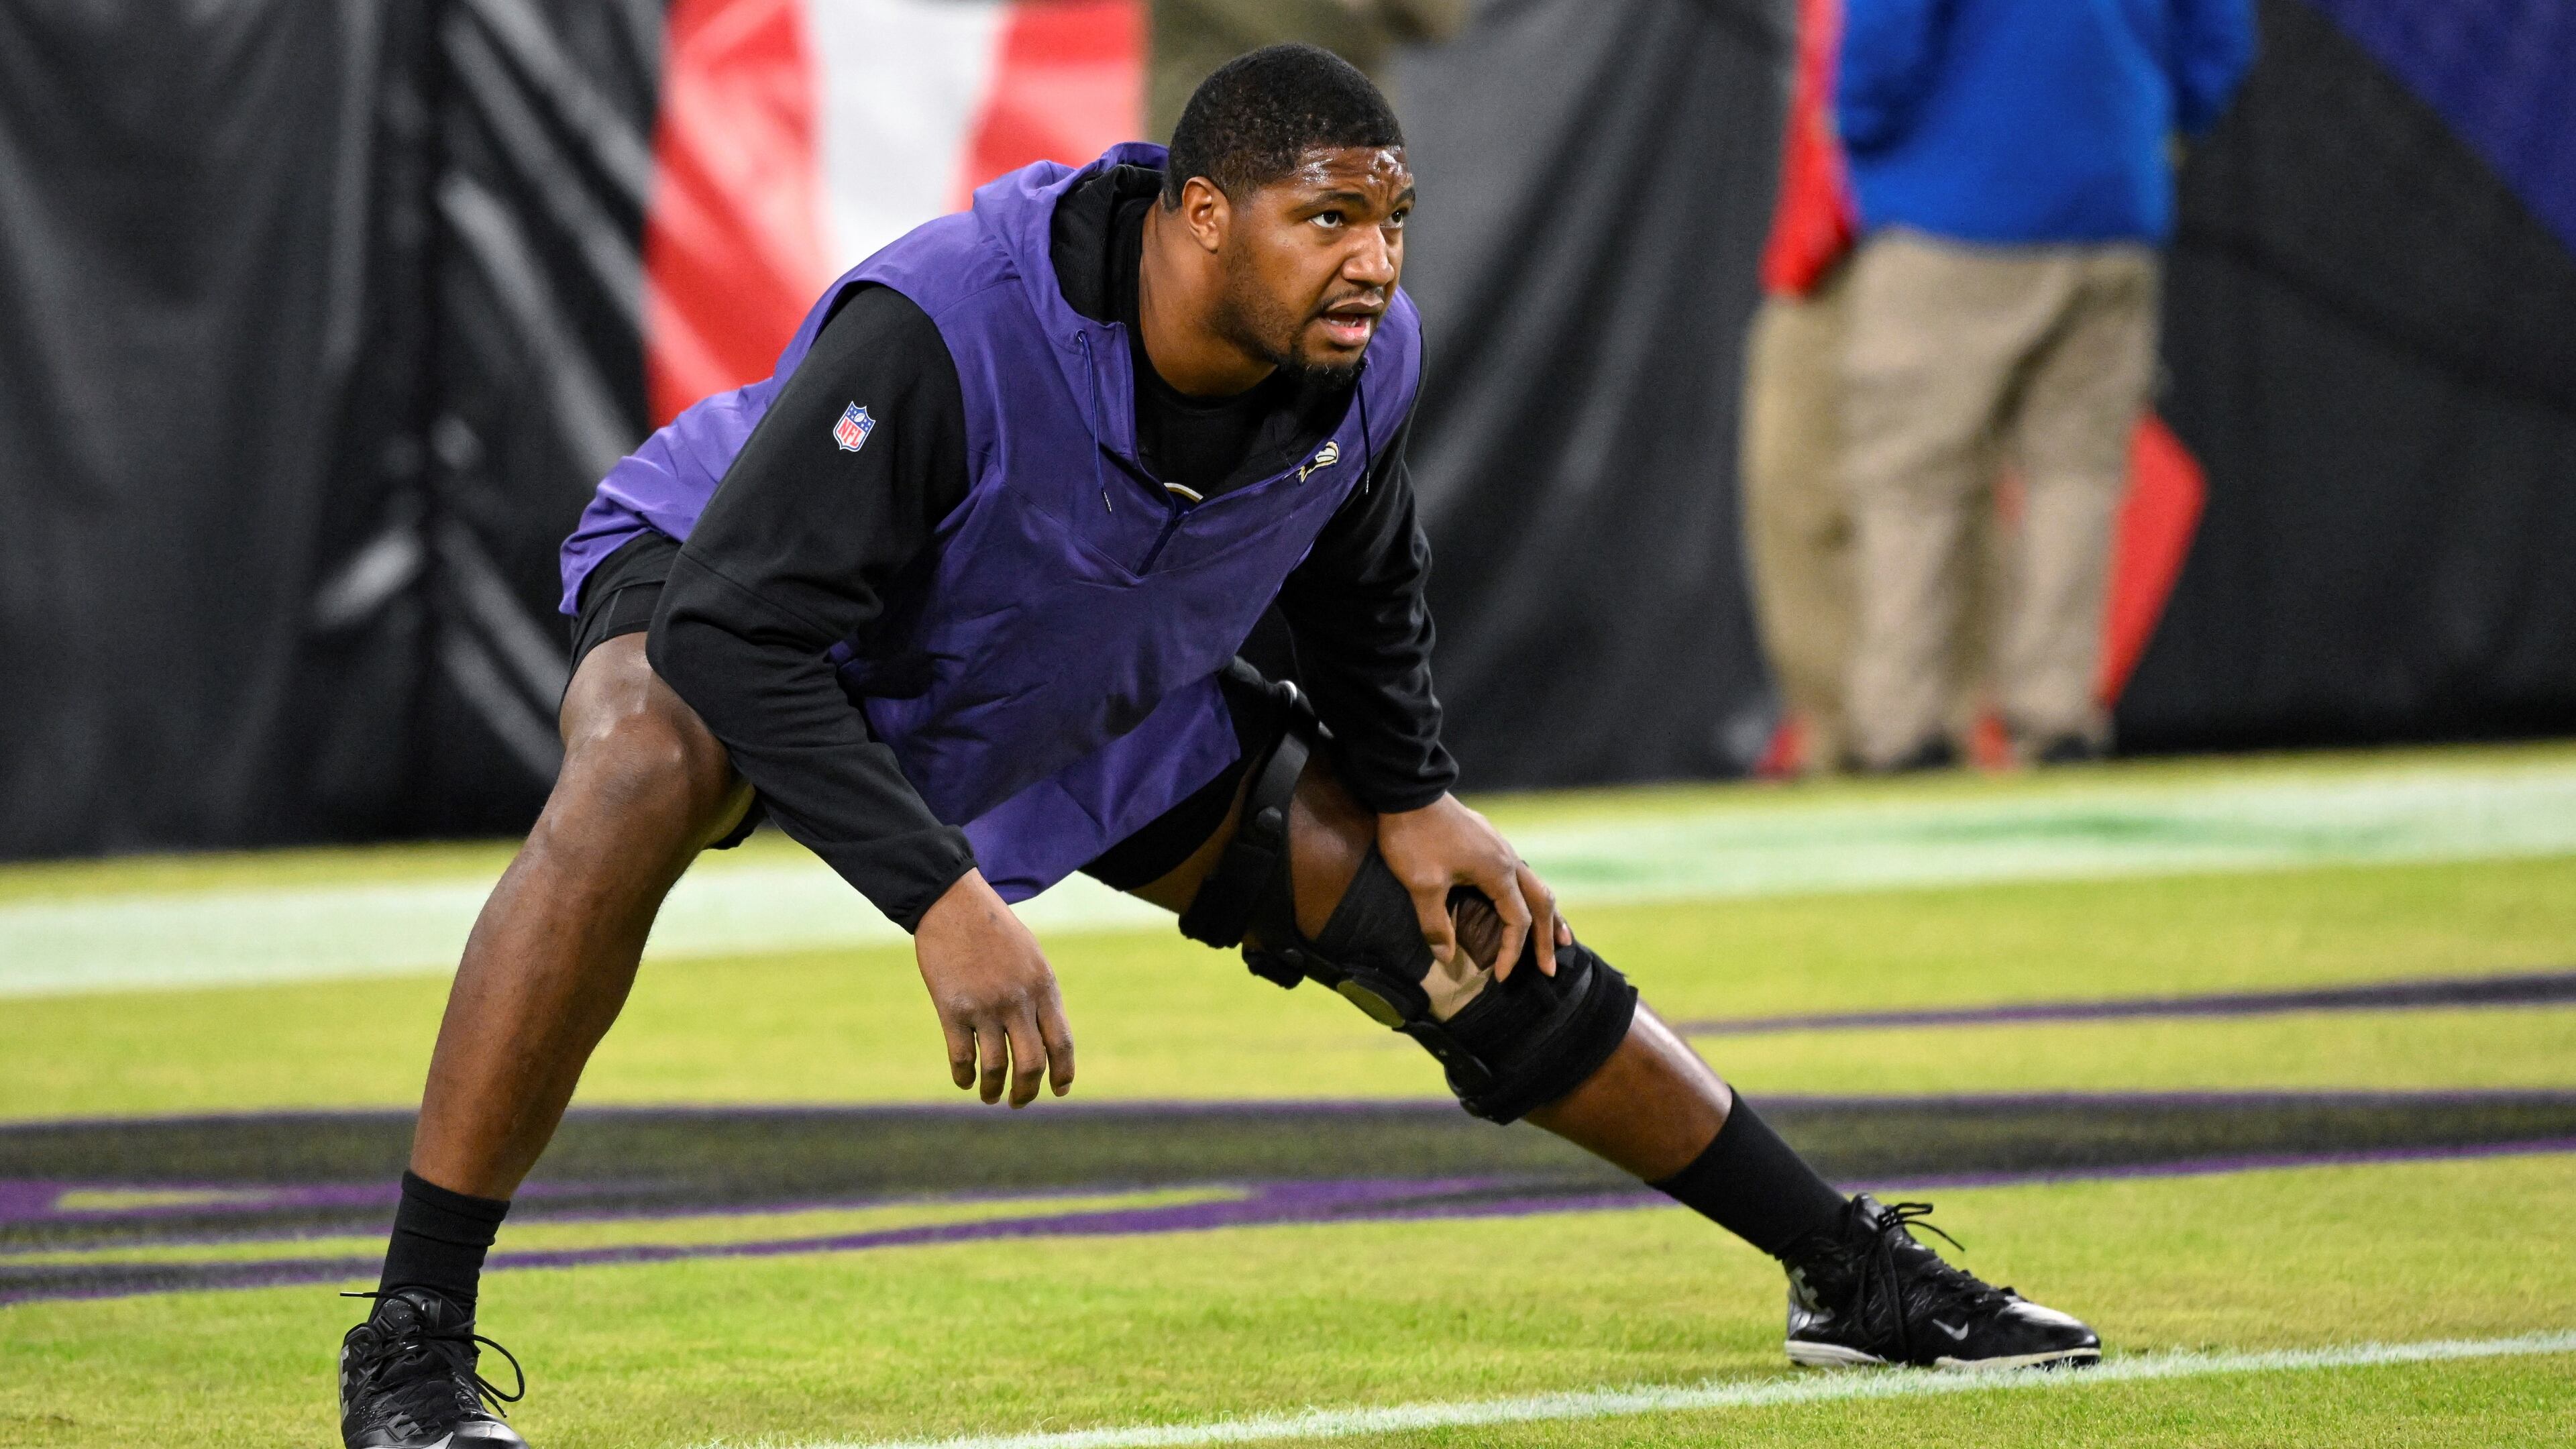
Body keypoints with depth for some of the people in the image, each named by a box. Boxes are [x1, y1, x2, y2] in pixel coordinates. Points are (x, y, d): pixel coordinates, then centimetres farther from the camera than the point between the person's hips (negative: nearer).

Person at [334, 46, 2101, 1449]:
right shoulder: (944, 327, -41)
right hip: (724, 587, -6)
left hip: (1095, 715, 6)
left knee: (1468, 928, 0)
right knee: (644, 771, -40)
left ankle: (1849, 1272, 20)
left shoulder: (1364, 364, -19)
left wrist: (1411, 798, 1)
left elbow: (1364, 579, 6)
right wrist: (944, 897, -48)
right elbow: (742, 628, -42)